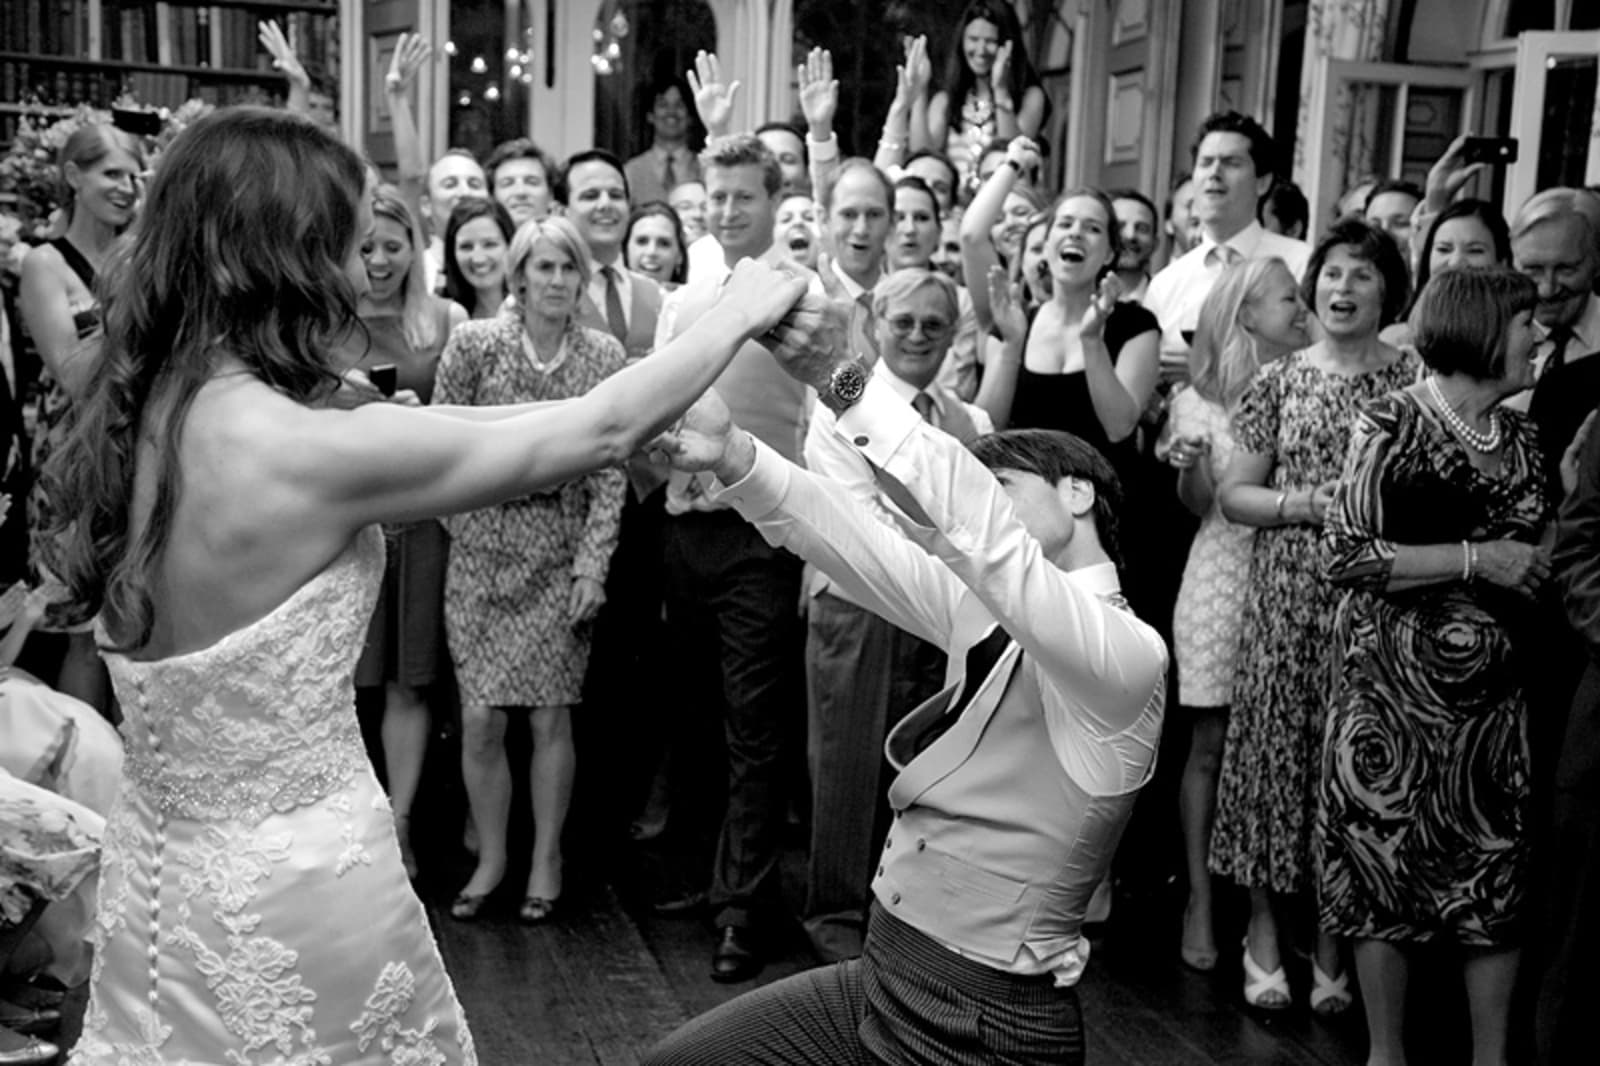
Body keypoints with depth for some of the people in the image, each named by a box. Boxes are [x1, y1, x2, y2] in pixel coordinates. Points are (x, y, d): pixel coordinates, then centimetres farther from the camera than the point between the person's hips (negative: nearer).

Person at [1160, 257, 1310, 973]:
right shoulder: (1201, 399, 2)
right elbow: (1200, 504, 1)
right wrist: (1188, 465, -16)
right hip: (1224, 575, -1)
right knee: (1211, 743, 2)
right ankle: (1199, 901, 12)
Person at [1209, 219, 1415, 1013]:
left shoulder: (1411, 379, 3)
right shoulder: (1279, 380, 5)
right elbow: (1233, 493, 4)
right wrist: (1303, 505, -11)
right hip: (1285, 595, 1)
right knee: (1273, 742, 3)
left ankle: (1332, 940, 20)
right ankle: (1264, 929, 18)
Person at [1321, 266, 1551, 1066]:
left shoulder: (1522, 438, 10)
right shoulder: (1391, 423, -8)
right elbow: (1348, 555, -13)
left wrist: (1538, 572, 1)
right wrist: (1474, 559, -16)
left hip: (1494, 691, 5)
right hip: (1394, 687, -5)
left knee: (1498, 871, 7)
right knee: (1387, 861, 3)